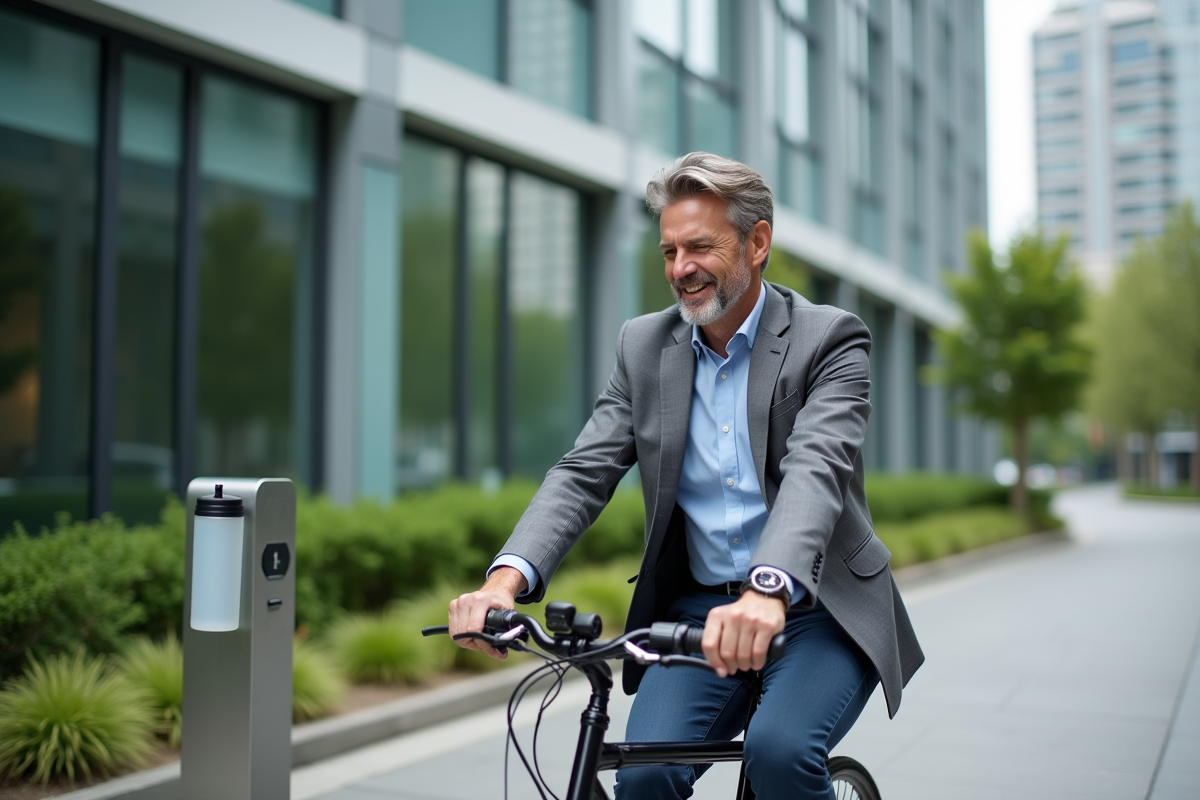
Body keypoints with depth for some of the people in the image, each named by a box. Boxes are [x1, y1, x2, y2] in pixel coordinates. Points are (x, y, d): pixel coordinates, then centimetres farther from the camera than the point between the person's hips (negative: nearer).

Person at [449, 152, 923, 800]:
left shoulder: (830, 339, -8)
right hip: (699, 612, 3)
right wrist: (508, 577, -23)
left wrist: (768, 590, -44)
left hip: (817, 610, -3)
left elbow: (816, 469, -25)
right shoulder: (644, 345, 4)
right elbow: (584, 471, -4)